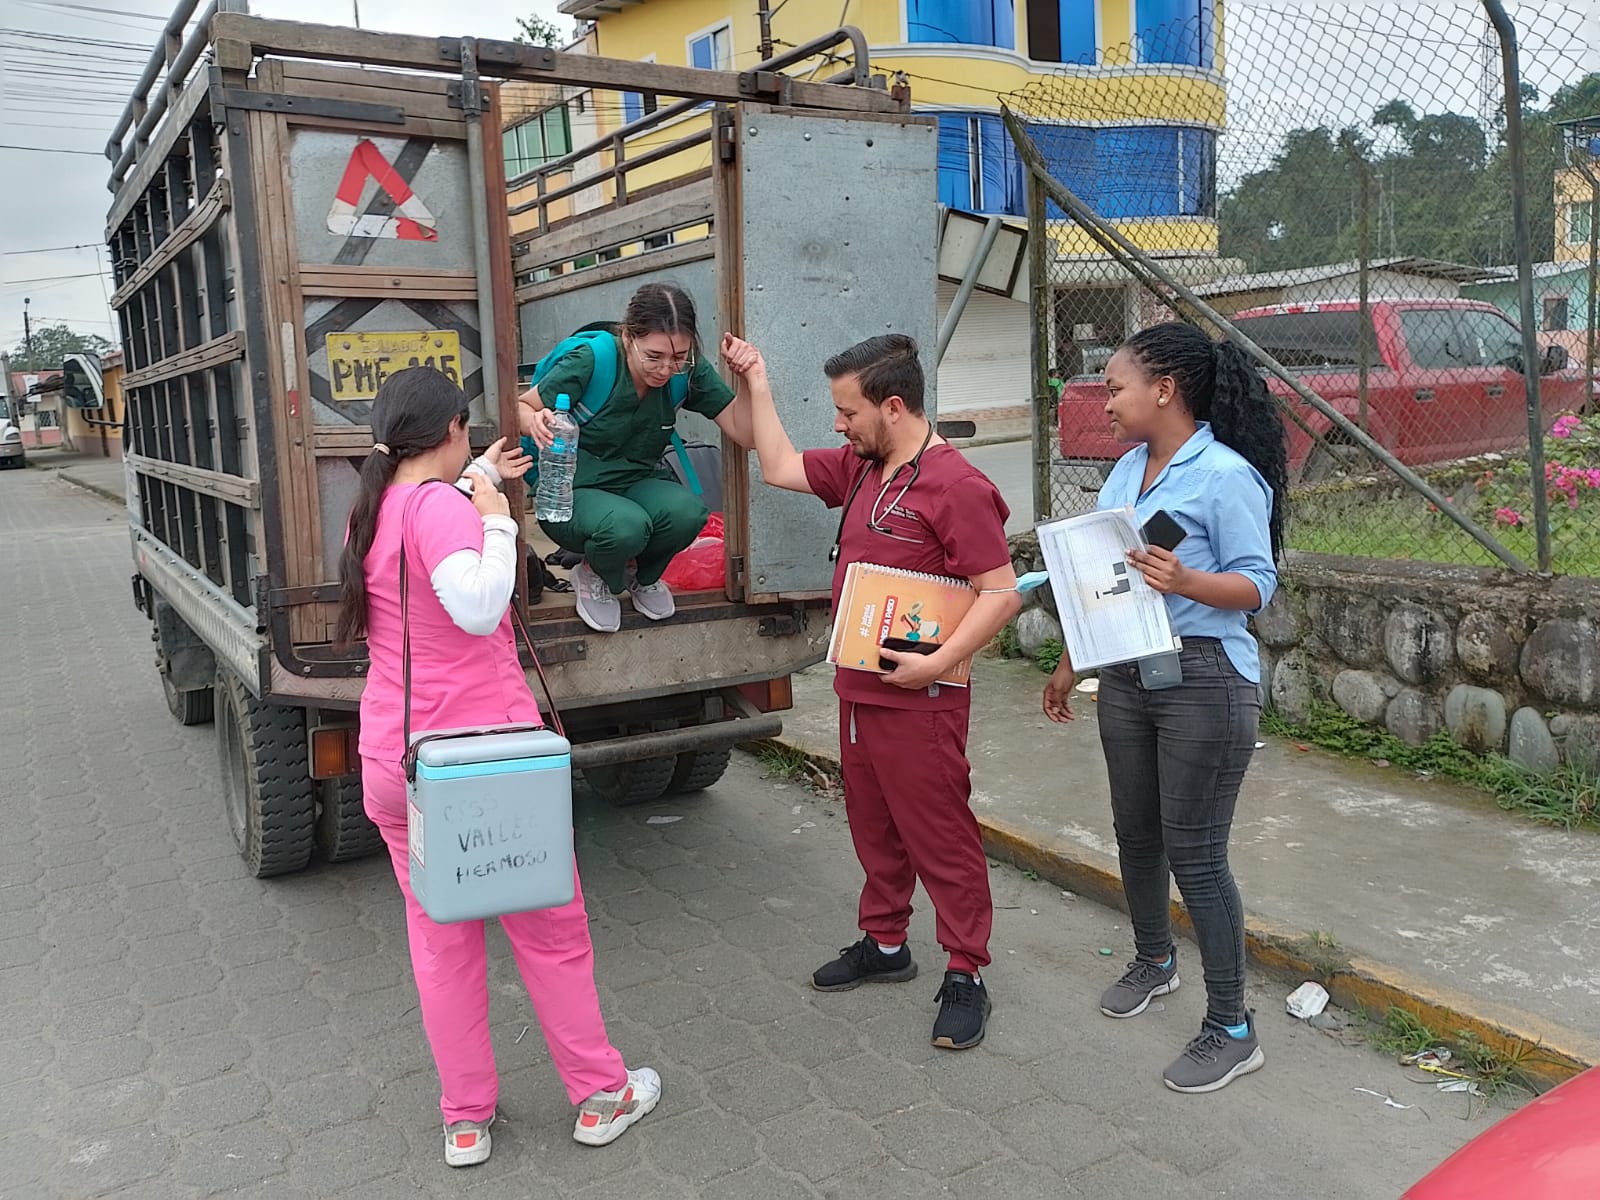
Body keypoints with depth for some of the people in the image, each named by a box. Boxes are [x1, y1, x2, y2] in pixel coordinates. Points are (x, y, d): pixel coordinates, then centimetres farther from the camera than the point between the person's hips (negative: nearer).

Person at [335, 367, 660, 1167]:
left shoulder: (373, 512, 7)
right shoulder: (440, 506, -16)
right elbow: (478, 608, -31)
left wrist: (477, 481, 32)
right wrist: (496, 517, -19)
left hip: (393, 763, 7)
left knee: (440, 944, 16)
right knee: (552, 934, 11)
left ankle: (465, 1121, 28)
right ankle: (602, 1097, 26)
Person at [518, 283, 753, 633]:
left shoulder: (689, 372, -11)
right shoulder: (589, 363, -22)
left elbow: (745, 435, -10)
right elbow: (519, 407, -10)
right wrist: (535, 423, -34)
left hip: (638, 482, 4)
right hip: (572, 491, -3)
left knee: (687, 512, -31)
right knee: (625, 525, -37)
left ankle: (643, 577, 6)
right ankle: (594, 577, 4)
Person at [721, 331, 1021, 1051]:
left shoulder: (955, 486, -18)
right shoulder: (860, 468, 9)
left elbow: (1002, 593, -20)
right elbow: (779, 467, 20)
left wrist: (935, 664, -25)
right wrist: (756, 384, 18)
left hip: (916, 699, -9)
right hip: (858, 690, 9)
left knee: (940, 836, 2)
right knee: (873, 827, 20)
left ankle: (965, 975, 15)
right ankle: (884, 944, 37)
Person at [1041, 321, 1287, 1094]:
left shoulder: (1226, 474, -14)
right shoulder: (1126, 470, 10)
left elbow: (1257, 583, -15)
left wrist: (1186, 582, -34)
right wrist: (1070, 664, 19)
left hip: (1203, 678, -7)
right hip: (1125, 675, 8)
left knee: (1194, 852, -3)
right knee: (1135, 832, 18)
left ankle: (1232, 1031, 13)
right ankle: (1153, 960, 43)